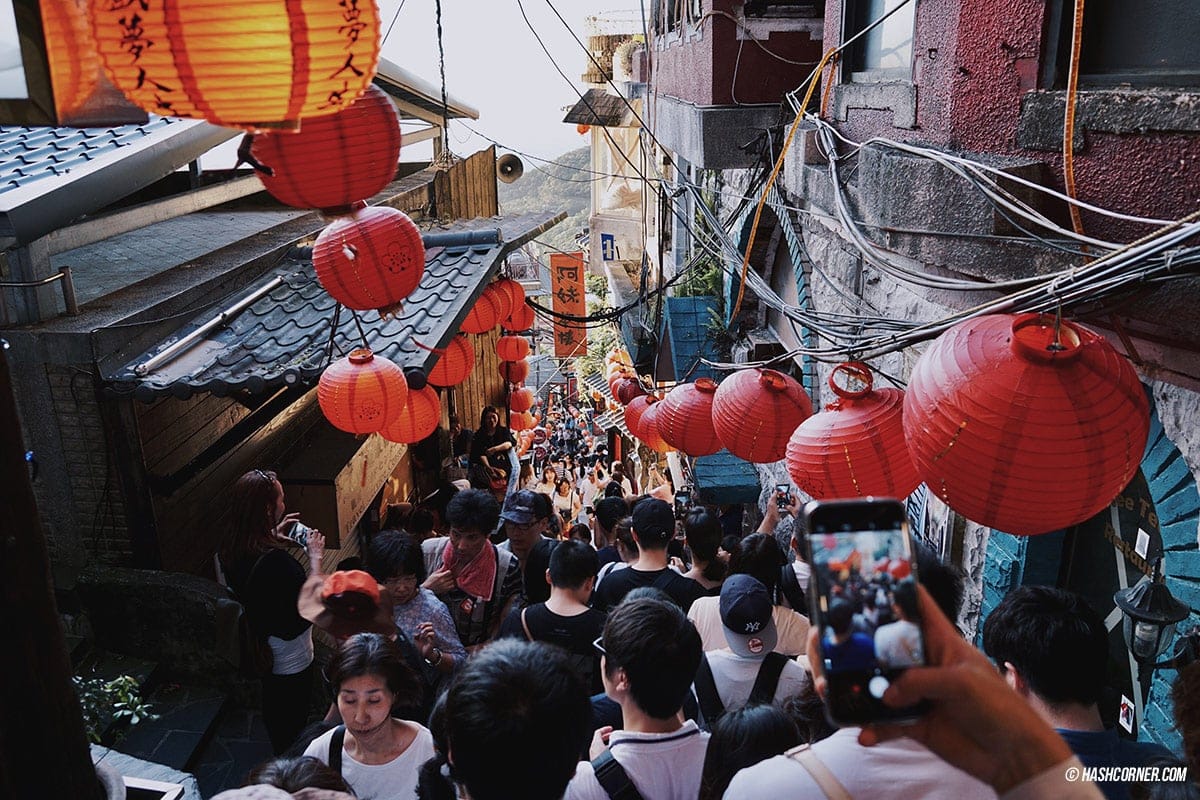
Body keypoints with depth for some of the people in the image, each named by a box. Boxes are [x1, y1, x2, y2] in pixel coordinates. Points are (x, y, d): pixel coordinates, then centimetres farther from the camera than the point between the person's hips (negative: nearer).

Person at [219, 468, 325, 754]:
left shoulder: (230, 549, -11)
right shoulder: (276, 561, -37)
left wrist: (273, 537, 4)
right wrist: (316, 558, -22)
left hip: (259, 652, 8)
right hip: (290, 661, -8)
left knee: (273, 709, 32)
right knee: (293, 722, 16)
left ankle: (280, 753, 54)